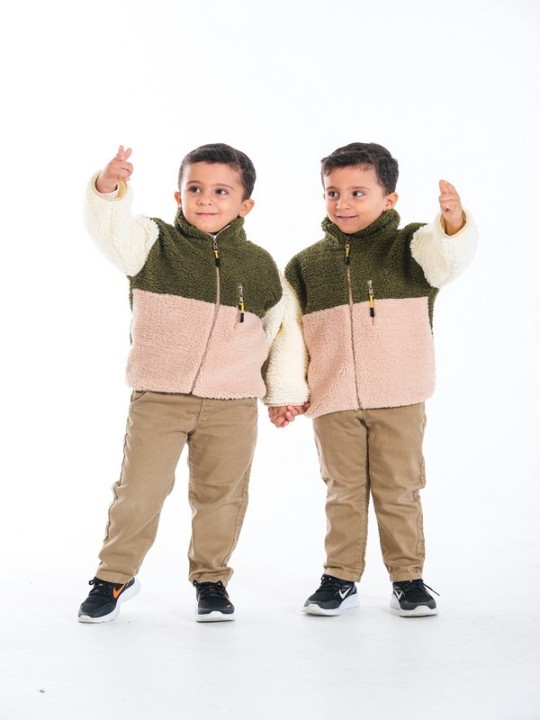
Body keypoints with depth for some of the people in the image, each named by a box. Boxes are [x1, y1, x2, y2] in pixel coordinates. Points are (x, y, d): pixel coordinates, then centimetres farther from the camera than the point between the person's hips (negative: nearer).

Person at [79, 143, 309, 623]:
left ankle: (211, 579, 27)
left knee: (221, 496, 9)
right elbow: (109, 228, -19)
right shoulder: (154, 243, 0)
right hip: (158, 398, -1)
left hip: (233, 404, 2)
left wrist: (288, 391, 16)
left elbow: (284, 326, 15)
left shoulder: (260, 266, 6)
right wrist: (108, 189, -40)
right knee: (138, 490, 0)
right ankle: (115, 576, 19)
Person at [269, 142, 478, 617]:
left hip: (399, 399, -2)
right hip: (332, 402, 2)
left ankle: (408, 577, 20)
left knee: (399, 491, 6)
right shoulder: (304, 266, 7)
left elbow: (448, 259, -21)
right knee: (344, 492, 9)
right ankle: (340, 578, 20)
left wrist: (453, 221, -42)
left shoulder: (410, 246, 0)